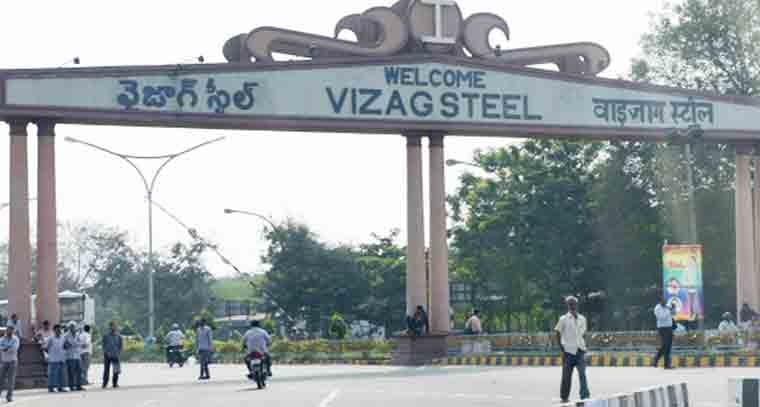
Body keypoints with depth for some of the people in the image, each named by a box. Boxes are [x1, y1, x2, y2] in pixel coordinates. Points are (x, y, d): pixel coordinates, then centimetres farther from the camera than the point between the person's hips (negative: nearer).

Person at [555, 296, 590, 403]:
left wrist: (583, 345, 8)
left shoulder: (582, 319, 10)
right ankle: (564, 397, 16)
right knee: (567, 375, 4)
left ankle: (585, 396, -17)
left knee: (582, 374, -12)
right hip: (568, 351, -2)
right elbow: (558, 334, 1)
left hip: (580, 350, 2)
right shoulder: (564, 319, -1)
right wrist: (562, 348, -5)